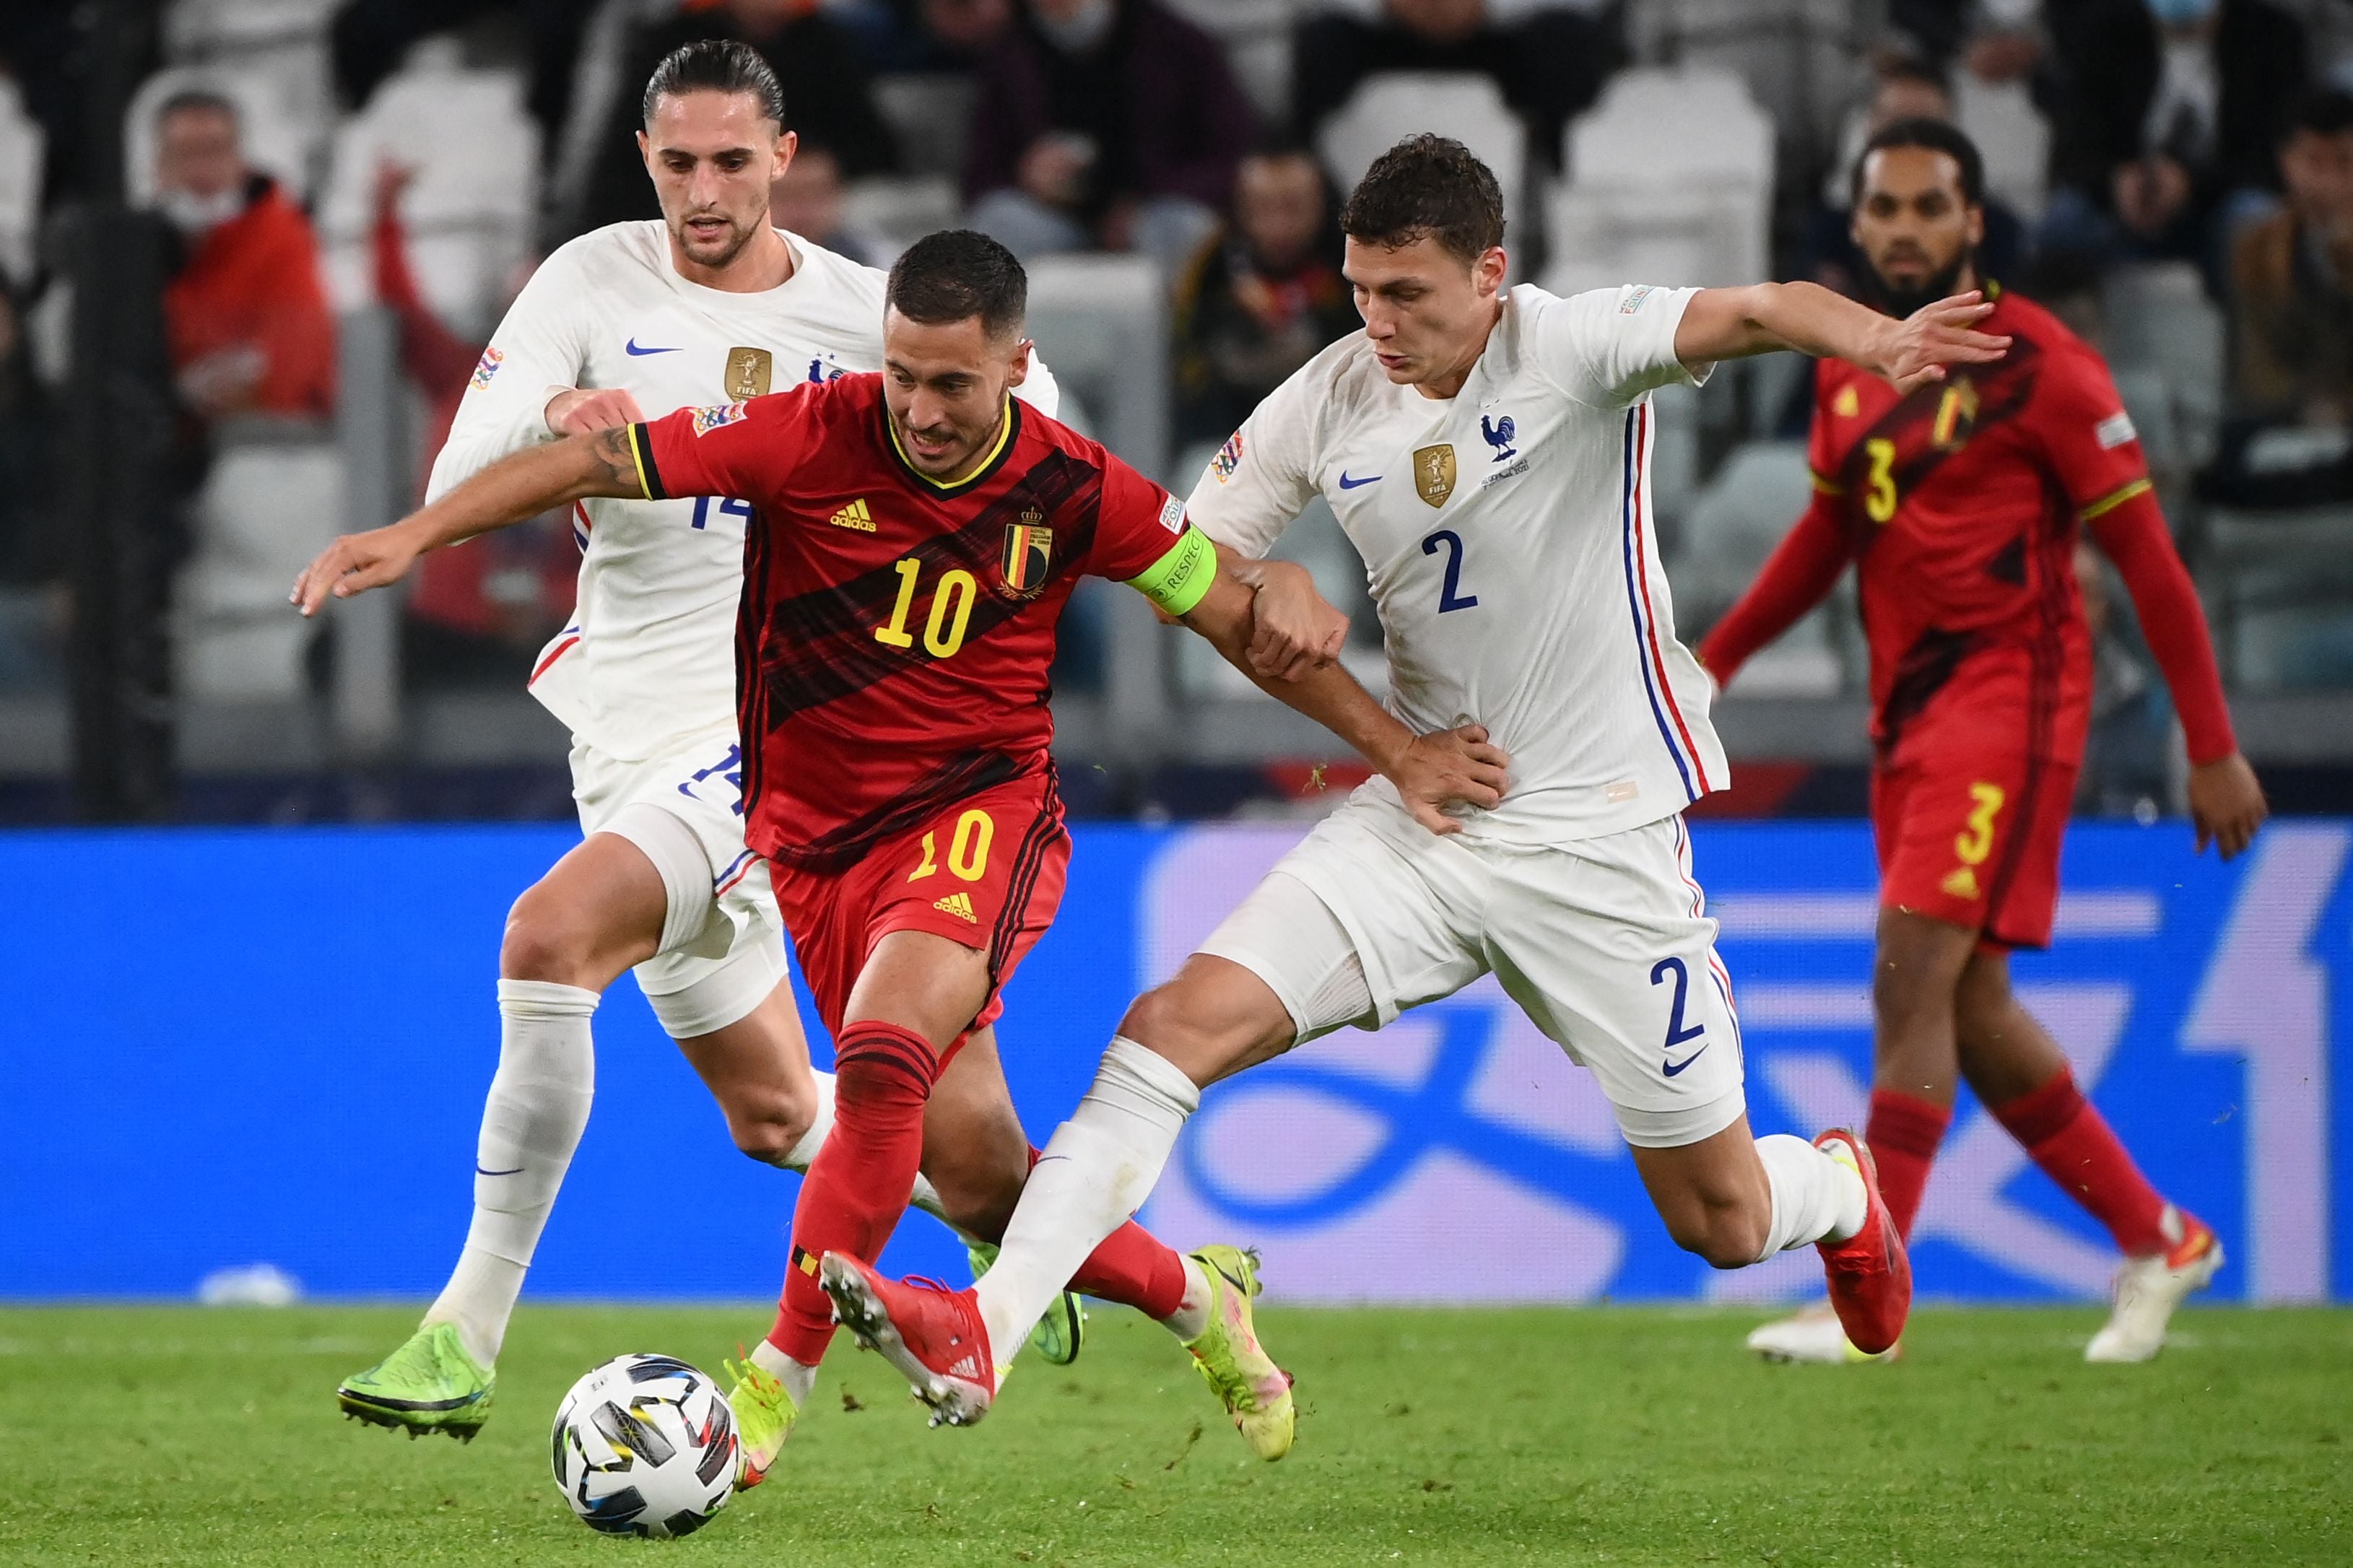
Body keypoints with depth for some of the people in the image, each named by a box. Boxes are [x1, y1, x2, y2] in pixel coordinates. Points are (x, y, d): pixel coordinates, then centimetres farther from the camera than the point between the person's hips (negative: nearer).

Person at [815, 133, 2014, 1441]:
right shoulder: (1332, 401, -2)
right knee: (1177, 1024, -17)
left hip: (1602, 836, -4)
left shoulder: (1571, 350, -15)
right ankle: (986, 1332, -20)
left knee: (1719, 1222, 5)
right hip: (1419, 825, 4)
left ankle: (1840, 1189, 42)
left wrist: (1870, 337, -54)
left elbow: (1752, 313, -33)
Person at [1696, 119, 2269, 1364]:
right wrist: (1707, 668, 22)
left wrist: (2212, 748, -10)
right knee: (1969, 1010, 10)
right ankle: (2156, 1239, 25)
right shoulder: (1847, 371, 11)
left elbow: (2145, 554, -8)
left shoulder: (2036, 365, -9)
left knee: (1914, 972, -16)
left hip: (2008, 695, -8)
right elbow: (1825, 538, 27)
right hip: (1904, 707, 8)